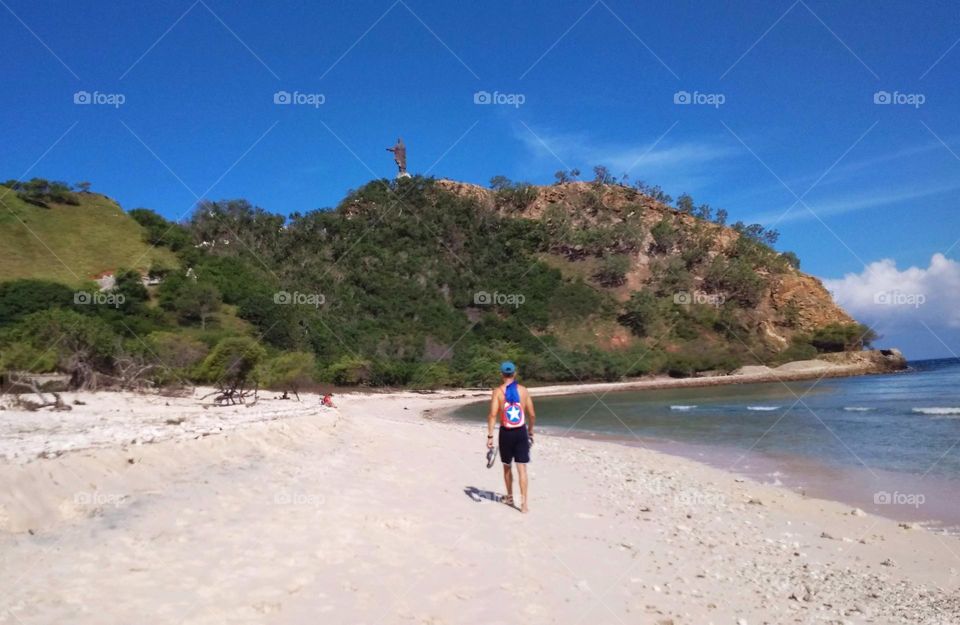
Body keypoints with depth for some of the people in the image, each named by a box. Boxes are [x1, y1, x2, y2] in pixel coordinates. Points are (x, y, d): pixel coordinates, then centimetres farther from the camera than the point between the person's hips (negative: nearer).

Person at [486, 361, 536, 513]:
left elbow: (492, 415, -12)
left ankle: (510, 497, 33)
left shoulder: (498, 391, -5)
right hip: (521, 432, 1)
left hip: (506, 432, -1)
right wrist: (530, 432, 17)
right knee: (522, 468, 0)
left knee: (507, 466, 19)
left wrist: (490, 436, -10)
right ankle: (523, 502, -9)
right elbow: (532, 415, 4)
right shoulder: (523, 390, 2)